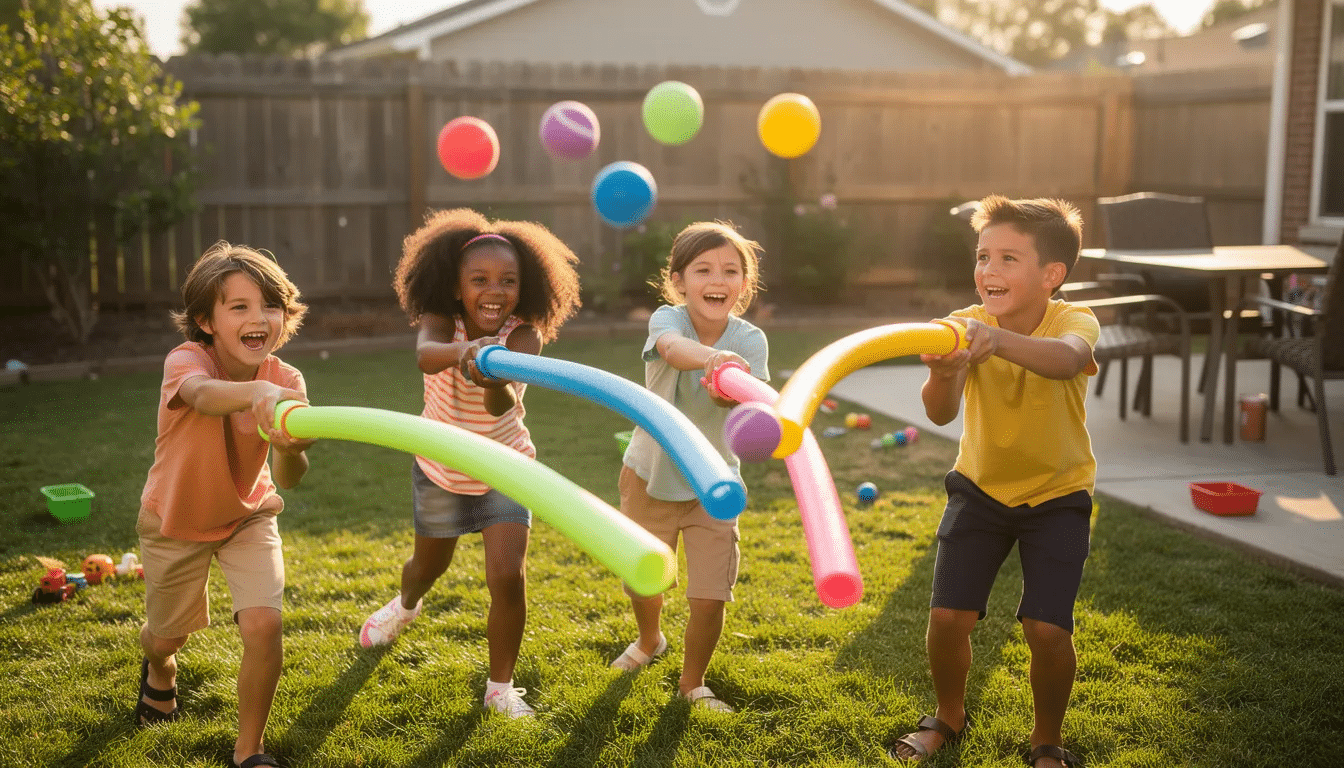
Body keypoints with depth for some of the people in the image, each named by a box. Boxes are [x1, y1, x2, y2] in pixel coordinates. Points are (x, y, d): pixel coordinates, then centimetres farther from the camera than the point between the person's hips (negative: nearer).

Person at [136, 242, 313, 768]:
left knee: (263, 625, -17)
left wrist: (290, 448, -54)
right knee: (167, 635, 16)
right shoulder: (185, 360, -29)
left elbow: (288, 479, -30)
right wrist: (256, 392, -77)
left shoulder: (286, 382, -20)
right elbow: (202, 395, -55)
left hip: (247, 515, 1)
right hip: (175, 519, -1)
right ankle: (159, 666, 57)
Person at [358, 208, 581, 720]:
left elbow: (506, 406, -42)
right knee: (430, 563, 23)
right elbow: (425, 356, -47)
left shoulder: (524, 335, -25)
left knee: (508, 577, -15)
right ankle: (406, 605, 62)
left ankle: (500, 687, 8)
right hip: (440, 469, 2)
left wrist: (494, 382, -66)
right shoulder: (440, 321, -22)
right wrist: (462, 351, -70)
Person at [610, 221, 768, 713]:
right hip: (650, 478, 0)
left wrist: (729, 392, -59)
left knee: (710, 598, -4)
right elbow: (672, 347, -46)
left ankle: (692, 681, 24)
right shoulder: (668, 318, -20)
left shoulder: (750, 341, -16)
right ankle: (650, 640, 52)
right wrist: (710, 356, -68)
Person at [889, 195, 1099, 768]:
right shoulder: (965, 327, -17)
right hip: (981, 485, 2)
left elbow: (1065, 360, -48)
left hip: (1057, 493, -2)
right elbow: (941, 414, -33)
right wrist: (944, 375, -56)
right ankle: (949, 717, 25)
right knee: (947, 616, -6)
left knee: (1047, 629, -12)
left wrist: (998, 340, -67)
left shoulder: (1074, 321, -21)